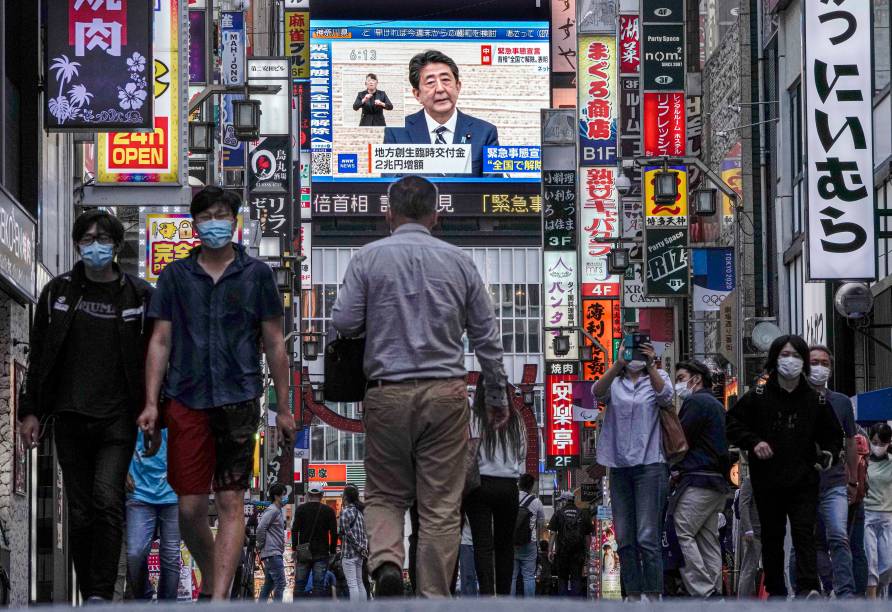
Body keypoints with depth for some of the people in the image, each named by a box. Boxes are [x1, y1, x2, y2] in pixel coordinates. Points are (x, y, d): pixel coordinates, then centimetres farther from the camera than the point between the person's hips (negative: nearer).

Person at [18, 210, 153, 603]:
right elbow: (39, 357, 12)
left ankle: (101, 594, -16)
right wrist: (30, 411, 5)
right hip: (70, 419, 2)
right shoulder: (58, 292, 9)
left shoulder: (139, 297, 5)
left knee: (107, 501, -17)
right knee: (80, 512, 4)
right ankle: (90, 596, 11)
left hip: (117, 419, -2)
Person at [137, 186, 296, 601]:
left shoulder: (256, 274, 7)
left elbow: (274, 343, 9)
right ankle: (210, 582, 23)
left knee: (231, 503, -7)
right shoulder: (175, 276, 9)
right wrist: (151, 403, -2)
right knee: (190, 508, 1)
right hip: (186, 399, 1)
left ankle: (219, 599, -10)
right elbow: (160, 341, 8)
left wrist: (284, 408, 7)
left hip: (239, 399, -1)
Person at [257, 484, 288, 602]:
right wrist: (260, 546, -12)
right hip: (272, 553, -10)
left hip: (276, 553, 10)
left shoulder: (279, 511, 19)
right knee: (280, 583, -12)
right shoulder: (272, 511, -11)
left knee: (269, 584, 12)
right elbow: (260, 528, -20)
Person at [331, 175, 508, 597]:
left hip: (388, 392, 0)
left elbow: (343, 323, -6)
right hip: (446, 392, 0)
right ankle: (433, 597, 4)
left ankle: (386, 561, -12)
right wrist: (497, 397, 17)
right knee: (441, 505, 5)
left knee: (385, 494, 14)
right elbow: (486, 336, 8)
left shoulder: (369, 258, -1)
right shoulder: (458, 261, 4)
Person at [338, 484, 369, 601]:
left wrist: (360, 548, -10)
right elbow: (365, 533, 14)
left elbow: (348, 533, -15)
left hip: (348, 553, -8)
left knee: (352, 584, -10)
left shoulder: (346, 511, -9)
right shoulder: (359, 511, 15)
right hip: (359, 555, 8)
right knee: (359, 583, 12)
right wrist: (365, 549, 8)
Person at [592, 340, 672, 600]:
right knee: (624, 540, 4)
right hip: (619, 467, 4)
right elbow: (598, 392, -9)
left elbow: (665, 396, -13)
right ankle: (633, 596, 8)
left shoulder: (658, 378, 9)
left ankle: (654, 596, -10)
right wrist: (618, 364, -23)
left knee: (647, 537, -11)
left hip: (649, 464, -4)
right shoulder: (614, 382, 13)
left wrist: (651, 365, -24)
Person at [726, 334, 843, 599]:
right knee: (772, 537, 9)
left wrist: (828, 453, -5)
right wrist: (753, 442, -10)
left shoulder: (816, 401, 6)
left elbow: (834, 435, 15)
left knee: (804, 533, -13)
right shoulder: (757, 397, 2)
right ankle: (775, 590, 19)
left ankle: (807, 587, -22)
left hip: (804, 481, -1)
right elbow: (732, 423, 5)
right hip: (767, 481, 1)